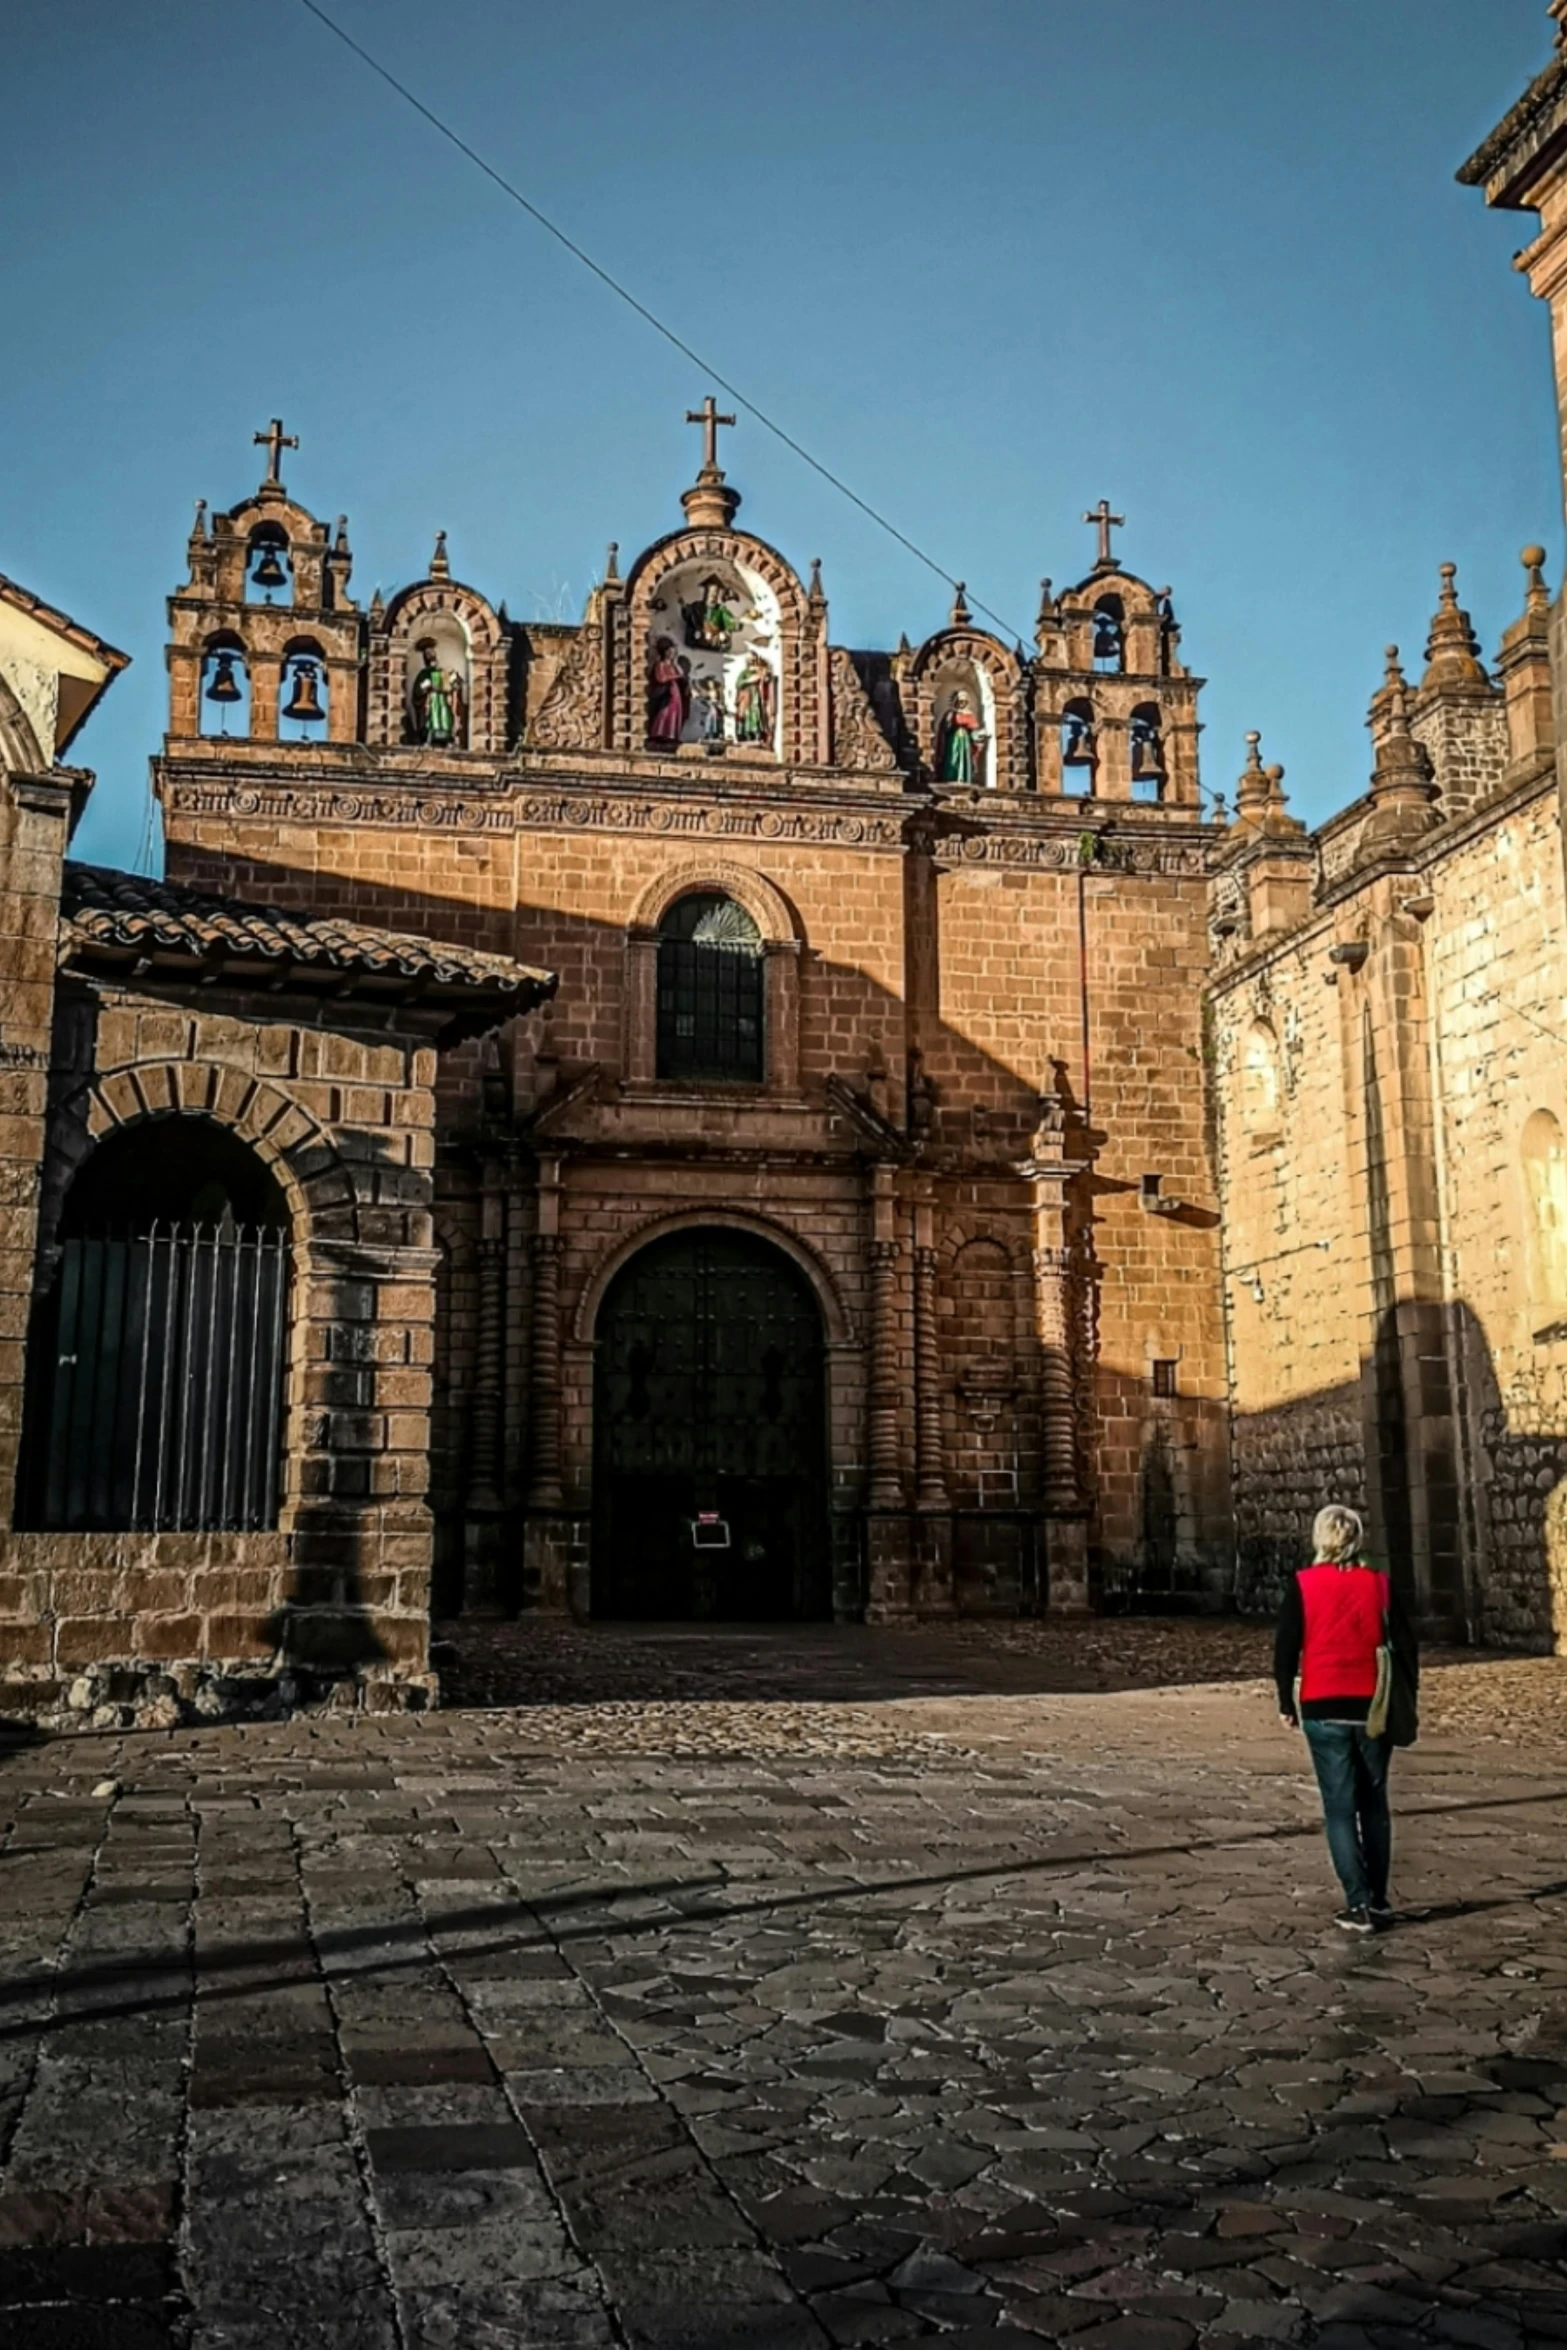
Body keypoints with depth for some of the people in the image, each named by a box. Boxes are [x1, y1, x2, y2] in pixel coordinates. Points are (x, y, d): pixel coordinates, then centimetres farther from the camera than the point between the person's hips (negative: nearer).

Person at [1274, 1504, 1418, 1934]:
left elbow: (1285, 1648, -5)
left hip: (1323, 1709, -2)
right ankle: (1378, 1901, 20)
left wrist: (1286, 1702, 6)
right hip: (1373, 1708, 2)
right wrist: (1406, 1702, 12)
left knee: (1340, 1808, 4)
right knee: (1374, 1805, 15)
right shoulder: (1379, 1584, 1)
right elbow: (1405, 1646, 2)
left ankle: (1359, 1906, -1)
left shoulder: (1303, 1584, -5)